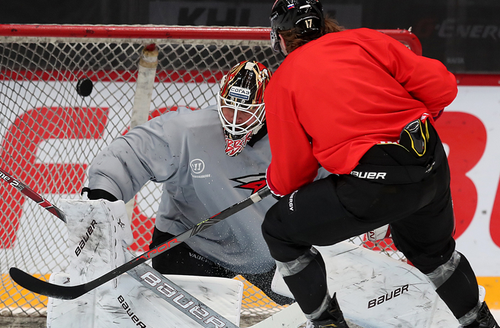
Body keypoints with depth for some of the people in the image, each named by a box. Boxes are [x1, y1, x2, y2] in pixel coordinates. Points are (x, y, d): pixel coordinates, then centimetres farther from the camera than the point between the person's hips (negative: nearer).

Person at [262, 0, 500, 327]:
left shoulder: (282, 83, 4)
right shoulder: (364, 40, 12)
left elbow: (289, 176, 5)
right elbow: (441, 87, 6)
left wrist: (275, 181, 29)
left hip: (373, 186, -5)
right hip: (431, 166, 5)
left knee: (281, 230, 15)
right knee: (431, 247, 34)